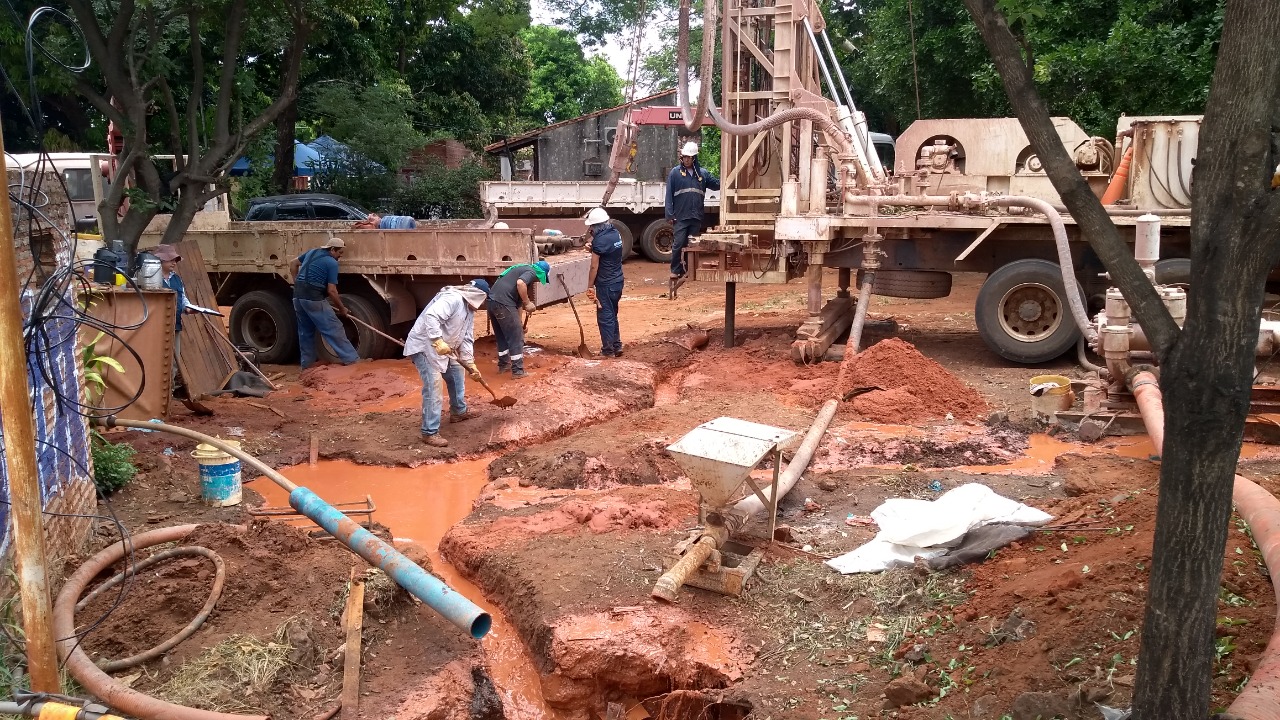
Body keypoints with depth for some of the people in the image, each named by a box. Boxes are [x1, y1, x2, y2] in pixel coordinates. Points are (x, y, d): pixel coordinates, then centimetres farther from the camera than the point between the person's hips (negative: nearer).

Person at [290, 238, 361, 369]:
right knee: (334, 329, -5)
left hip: (298, 296, 8)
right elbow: (331, 290, -10)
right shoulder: (332, 263, -7)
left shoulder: (311, 252, 16)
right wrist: (341, 308, 1)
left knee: (305, 332, 17)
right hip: (313, 298, -8)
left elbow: (293, 264, 26)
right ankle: (351, 359, -5)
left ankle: (307, 364, 22)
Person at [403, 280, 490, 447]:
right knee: (433, 387, -16)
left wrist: (471, 365, 8)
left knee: (456, 374, 24)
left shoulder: (469, 310, 13)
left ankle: (458, 411, 44)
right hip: (424, 346, -11)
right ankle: (430, 433, -14)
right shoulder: (453, 299, -20)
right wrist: (438, 341, -39)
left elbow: (466, 340, 15)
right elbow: (431, 316, -33)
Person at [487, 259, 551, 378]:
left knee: (502, 336, 23)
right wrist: (527, 303, -10)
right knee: (516, 337, 0)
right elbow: (520, 283, -22)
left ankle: (503, 364, 34)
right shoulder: (532, 272, 1)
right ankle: (518, 371, 4)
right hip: (503, 303, -9)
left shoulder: (523, 268, 29)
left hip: (492, 301, 9)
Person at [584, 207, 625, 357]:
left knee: (605, 317, 1)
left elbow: (594, 266, -16)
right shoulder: (615, 233, 6)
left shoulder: (599, 240, -20)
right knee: (612, 315, 19)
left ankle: (608, 351, 6)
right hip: (618, 281, 9)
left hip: (605, 284, -9)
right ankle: (617, 346, 24)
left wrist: (590, 286, -8)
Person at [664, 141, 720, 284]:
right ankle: (675, 272, 2)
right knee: (678, 245, -6)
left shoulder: (703, 173, 10)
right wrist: (670, 214, -8)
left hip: (696, 217, 3)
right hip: (681, 217, -3)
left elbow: (717, 184, 15)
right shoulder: (675, 173, 0)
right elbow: (669, 195, -2)